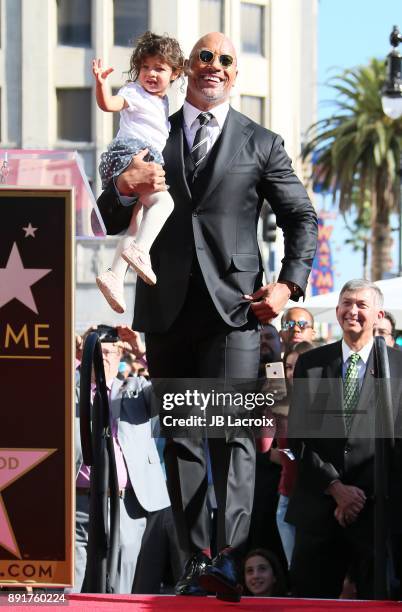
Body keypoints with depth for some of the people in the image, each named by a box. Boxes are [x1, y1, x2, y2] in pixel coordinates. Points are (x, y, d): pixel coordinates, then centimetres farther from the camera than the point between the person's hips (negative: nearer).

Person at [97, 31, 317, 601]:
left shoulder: (261, 143, 12)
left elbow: (302, 217, 15)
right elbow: (109, 224, 13)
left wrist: (290, 283, -1)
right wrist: (122, 187, -10)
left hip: (234, 306, -2)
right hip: (167, 309, 3)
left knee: (234, 431, -14)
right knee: (181, 437, 3)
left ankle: (229, 556, -22)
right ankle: (195, 560, 5)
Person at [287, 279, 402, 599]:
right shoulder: (310, 363, 8)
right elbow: (298, 435, 3)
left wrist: (364, 495, -8)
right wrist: (336, 487, -8)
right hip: (318, 506, 2)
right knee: (310, 596, 4)